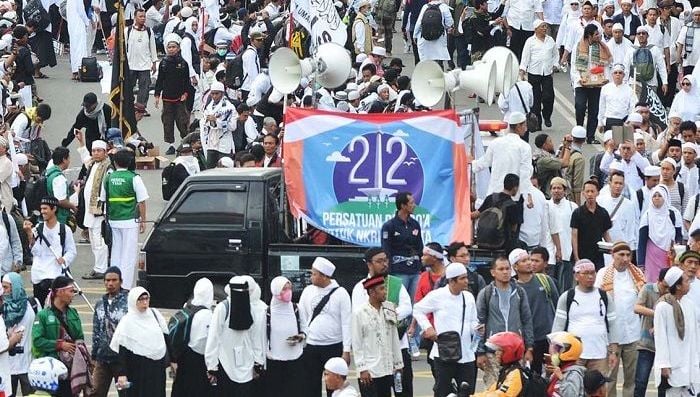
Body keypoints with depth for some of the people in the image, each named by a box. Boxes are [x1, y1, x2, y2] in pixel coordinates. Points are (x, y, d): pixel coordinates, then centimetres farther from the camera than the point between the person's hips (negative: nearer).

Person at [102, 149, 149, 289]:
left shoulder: (108, 178, 3)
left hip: (113, 220, 4)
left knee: (115, 252, 13)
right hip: (130, 221, -4)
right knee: (128, 254, -1)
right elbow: (141, 202, -7)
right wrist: (143, 221, 2)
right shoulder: (134, 178, -9)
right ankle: (125, 285, -5)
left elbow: (103, 199, 11)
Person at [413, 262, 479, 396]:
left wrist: (477, 328, -3)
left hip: (466, 354, 4)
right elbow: (418, 310, 7)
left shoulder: (468, 297, 8)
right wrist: (427, 327, -4)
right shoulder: (437, 295, -6)